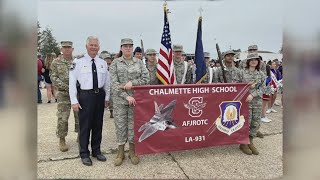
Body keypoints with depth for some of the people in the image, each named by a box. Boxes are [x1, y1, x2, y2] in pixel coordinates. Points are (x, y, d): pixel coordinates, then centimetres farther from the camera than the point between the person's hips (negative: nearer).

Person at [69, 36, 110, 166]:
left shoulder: (103, 63, 7)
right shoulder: (78, 62, -5)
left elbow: (107, 81, 12)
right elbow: (72, 82, -6)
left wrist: (107, 97, 10)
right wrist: (74, 101, -10)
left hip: (100, 95, 4)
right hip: (85, 95, -4)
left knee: (98, 124, 14)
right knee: (85, 125, 4)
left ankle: (96, 151, 30)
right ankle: (84, 153, 20)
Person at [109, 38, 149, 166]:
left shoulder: (139, 62, 6)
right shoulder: (115, 63, 2)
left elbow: (146, 79, 1)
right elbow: (114, 83, -6)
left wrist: (132, 83, -14)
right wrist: (126, 96, -15)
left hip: (136, 98, 1)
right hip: (120, 99, -1)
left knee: (133, 125, 7)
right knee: (120, 125, 5)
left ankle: (132, 151, 23)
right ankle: (120, 152, 21)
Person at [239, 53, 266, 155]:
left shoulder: (261, 74, 8)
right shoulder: (242, 72, 0)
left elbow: (262, 88, 2)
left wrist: (252, 95, -13)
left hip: (257, 101, 4)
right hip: (245, 100, -4)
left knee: (256, 123, 7)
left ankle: (250, 142, 24)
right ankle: (243, 143, 15)